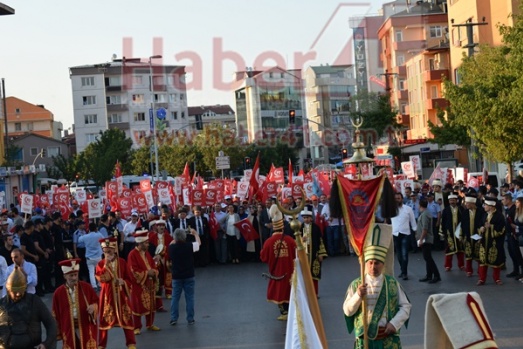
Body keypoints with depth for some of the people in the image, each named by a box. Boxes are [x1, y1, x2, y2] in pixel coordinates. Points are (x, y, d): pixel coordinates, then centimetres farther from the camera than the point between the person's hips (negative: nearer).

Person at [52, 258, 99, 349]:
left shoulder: (86, 287, -4)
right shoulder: (58, 293, -5)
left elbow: (97, 301, 6)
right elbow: (56, 315, 1)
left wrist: (94, 307, -18)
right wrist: (58, 333, 3)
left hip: (86, 328, 0)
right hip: (69, 330, 0)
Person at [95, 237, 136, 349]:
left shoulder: (122, 262, 0)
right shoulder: (101, 264, -2)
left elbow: (128, 278, 5)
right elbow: (101, 278, -19)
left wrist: (123, 282, -16)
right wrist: (106, 264, -25)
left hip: (121, 294, 0)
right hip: (107, 294, 0)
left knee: (126, 318, 3)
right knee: (104, 318, 6)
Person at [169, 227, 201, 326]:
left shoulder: (172, 247, -10)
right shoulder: (189, 246, -13)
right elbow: (199, 243, 7)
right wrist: (195, 233, 22)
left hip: (176, 277, 1)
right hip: (189, 276, -1)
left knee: (175, 297, 8)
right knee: (189, 297, 6)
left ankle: (173, 319, 7)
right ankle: (190, 319, 8)